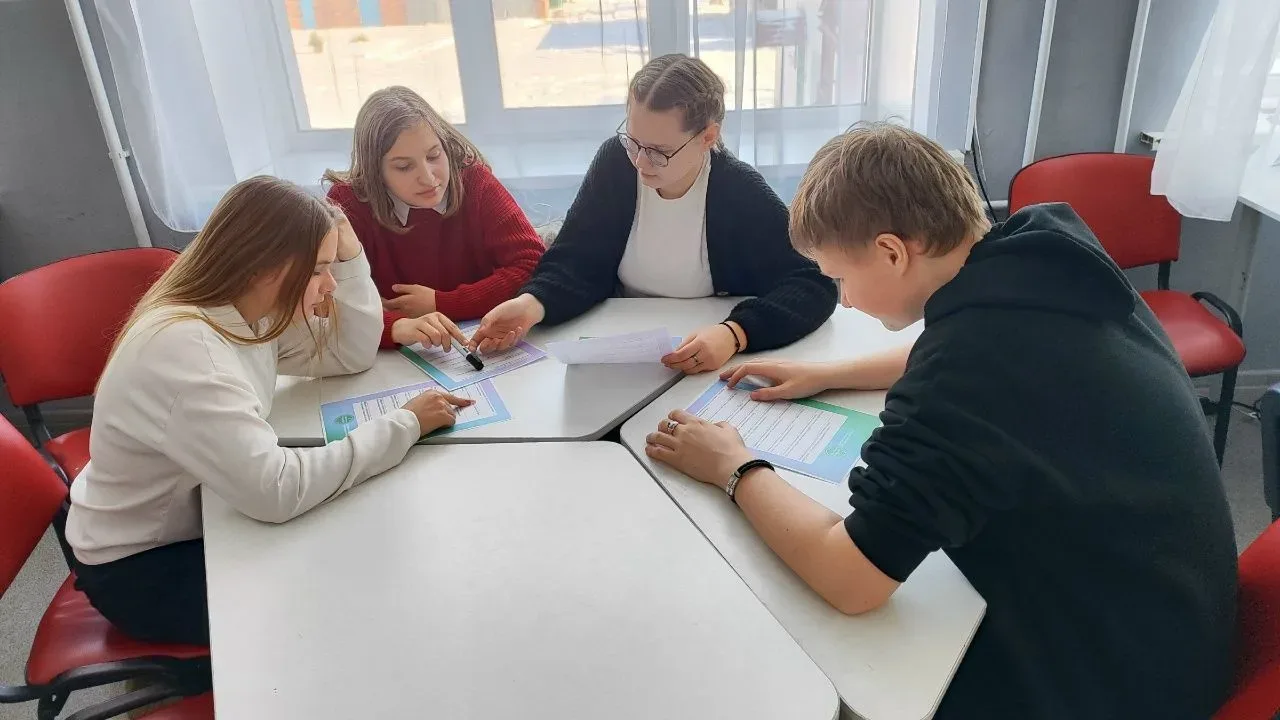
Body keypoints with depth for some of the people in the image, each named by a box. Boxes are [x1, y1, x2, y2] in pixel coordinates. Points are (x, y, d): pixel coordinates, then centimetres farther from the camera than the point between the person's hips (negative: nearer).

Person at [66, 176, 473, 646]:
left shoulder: (248, 312, -8)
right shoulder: (178, 347, -35)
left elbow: (351, 356, -1)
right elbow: (277, 491, -39)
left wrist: (348, 255, -13)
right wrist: (405, 425, -33)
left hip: (201, 520, 8)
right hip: (138, 566, -8)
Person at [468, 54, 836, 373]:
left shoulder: (740, 192, -16)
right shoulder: (615, 161, -8)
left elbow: (814, 284, -20)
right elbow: (576, 262, -6)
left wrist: (735, 333, -37)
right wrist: (532, 304, -28)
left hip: (715, 366, 0)